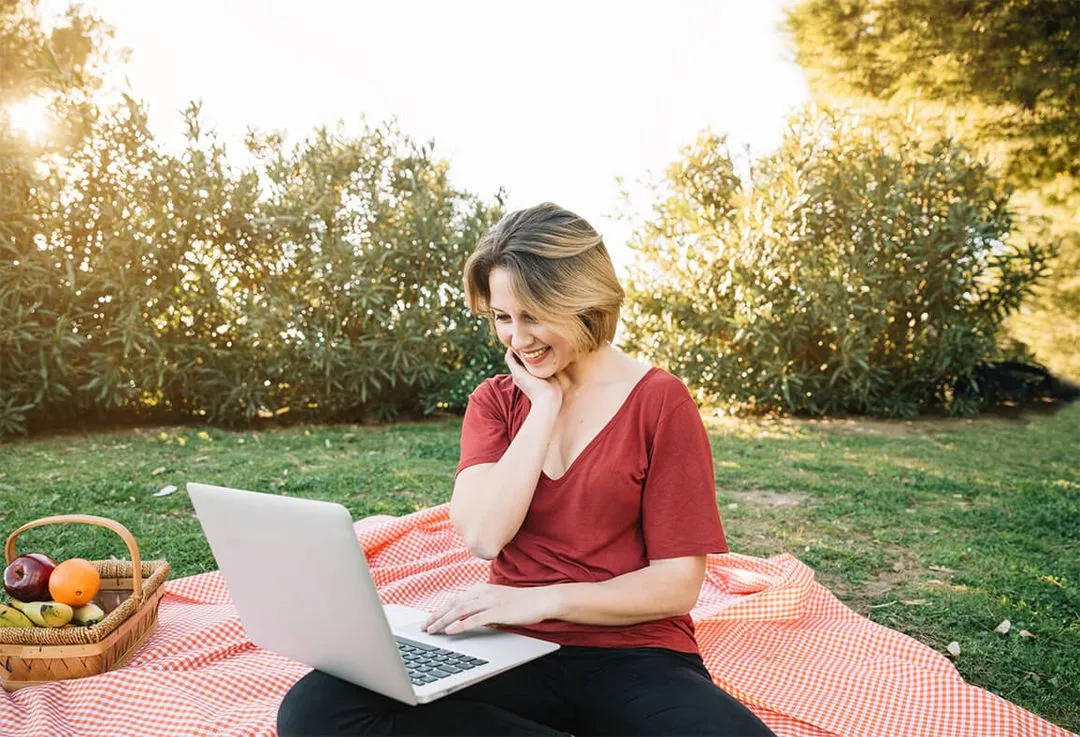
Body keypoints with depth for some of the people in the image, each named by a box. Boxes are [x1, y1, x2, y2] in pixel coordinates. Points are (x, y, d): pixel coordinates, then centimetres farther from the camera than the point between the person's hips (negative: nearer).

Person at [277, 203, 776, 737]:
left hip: (633, 656, -3)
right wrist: (544, 405, -8)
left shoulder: (659, 401, -2)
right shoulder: (494, 401, 9)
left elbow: (678, 585, -6)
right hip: (515, 651, 4)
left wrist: (543, 599, -16)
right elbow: (483, 536, -9)